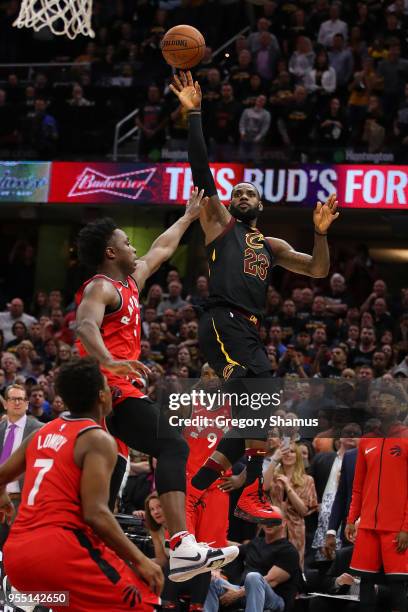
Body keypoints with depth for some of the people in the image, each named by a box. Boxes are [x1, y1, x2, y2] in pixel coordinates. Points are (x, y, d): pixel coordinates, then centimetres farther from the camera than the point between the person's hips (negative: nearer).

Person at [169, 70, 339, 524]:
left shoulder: (272, 246, 28)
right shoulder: (219, 223, 14)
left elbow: (318, 271, 22)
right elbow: (201, 172, 3)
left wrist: (321, 232, 5)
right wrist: (193, 115, -3)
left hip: (249, 332, 7)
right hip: (222, 322, -7)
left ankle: (190, 490, 10)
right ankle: (251, 497, -21)